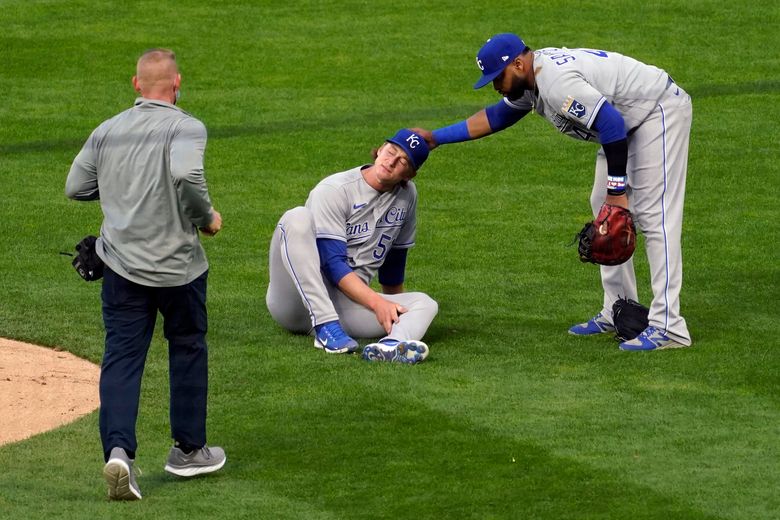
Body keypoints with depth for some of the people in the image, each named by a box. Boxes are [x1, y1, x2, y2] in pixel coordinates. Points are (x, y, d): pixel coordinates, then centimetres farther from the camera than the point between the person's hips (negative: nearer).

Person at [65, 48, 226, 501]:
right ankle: (188, 450, 25)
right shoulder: (186, 128, -10)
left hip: (121, 264, 3)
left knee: (121, 356, 1)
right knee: (189, 349, 16)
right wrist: (207, 217, -12)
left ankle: (118, 448, -19)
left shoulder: (106, 131, 6)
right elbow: (187, 176, -29)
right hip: (177, 264, -3)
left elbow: (76, 187, 9)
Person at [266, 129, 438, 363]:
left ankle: (392, 345, -56)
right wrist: (376, 302, -27)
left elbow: (395, 259, 22)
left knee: (425, 303, -17)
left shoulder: (407, 195, 9)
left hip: (347, 305, 5)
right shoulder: (334, 191, -10)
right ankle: (326, 327, -40)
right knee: (297, 218, -29)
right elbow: (332, 264, -18)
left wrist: (393, 307, 30)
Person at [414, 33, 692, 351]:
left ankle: (667, 326, -21)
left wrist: (617, 190, -27)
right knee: (603, 207, 15)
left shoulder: (557, 82, -27)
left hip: (662, 110, -11)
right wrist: (436, 138, 20)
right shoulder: (530, 80, 6)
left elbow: (611, 124, -32)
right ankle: (619, 313, 20)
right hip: (630, 122, 11)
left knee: (654, 215, -16)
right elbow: (497, 117, 23)